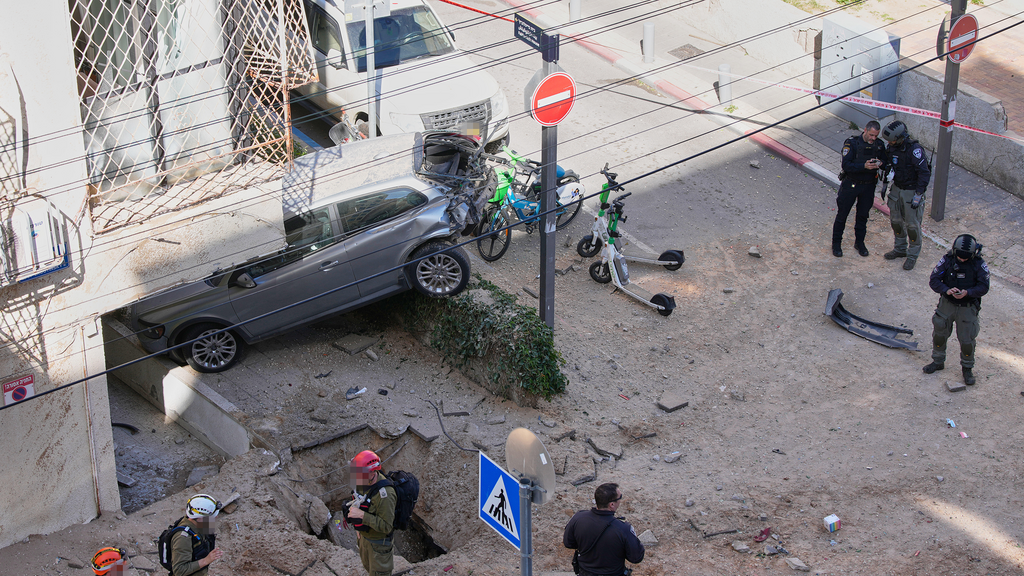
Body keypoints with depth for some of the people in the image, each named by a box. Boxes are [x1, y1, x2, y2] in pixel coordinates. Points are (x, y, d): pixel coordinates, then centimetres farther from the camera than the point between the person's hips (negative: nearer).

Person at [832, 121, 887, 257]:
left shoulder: (879, 145, -2)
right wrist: (864, 166, -35)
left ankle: (859, 243, 31)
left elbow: (886, 166, 5)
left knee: (863, 215, 13)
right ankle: (836, 244, 20)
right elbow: (846, 165, -23)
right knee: (842, 214, 6)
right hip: (850, 184, -3)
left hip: (868, 186, 4)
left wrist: (880, 164, -19)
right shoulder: (852, 143, -15)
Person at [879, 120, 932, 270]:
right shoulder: (891, 147, -4)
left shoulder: (914, 149, -26)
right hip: (897, 189, 7)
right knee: (896, 220, 16)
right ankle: (900, 249, 35)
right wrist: (885, 184, 14)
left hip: (912, 191, -7)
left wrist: (918, 195, -23)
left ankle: (913, 254, 17)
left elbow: (924, 173, -24)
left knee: (912, 224, 1)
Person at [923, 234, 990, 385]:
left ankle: (967, 368, 24)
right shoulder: (947, 260, -10)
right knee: (939, 334, 13)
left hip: (967, 308, -2)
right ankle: (938, 361, 36)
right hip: (947, 304, 2)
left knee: (967, 340, 2)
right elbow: (933, 280, -10)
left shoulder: (979, 265, -13)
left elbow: (983, 287, -13)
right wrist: (947, 290, -28)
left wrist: (967, 292, -30)